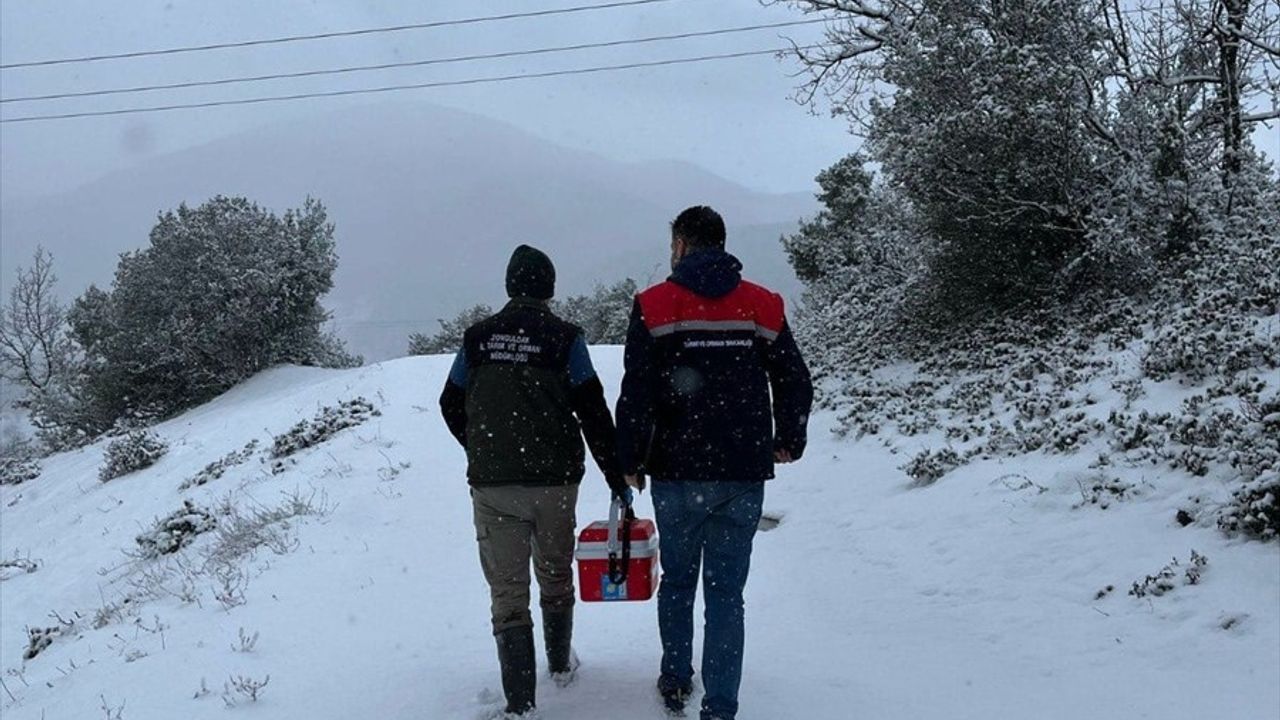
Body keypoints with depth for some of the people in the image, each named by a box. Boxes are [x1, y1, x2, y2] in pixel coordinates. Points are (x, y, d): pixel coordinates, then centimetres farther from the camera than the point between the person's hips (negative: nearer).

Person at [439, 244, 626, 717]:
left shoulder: (477, 338, 3)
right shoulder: (564, 338, -6)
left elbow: (451, 405, 12)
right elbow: (593, 414, -7)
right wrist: (617, 477, 2)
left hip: (490, 486, 1)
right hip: (553, 482, -1)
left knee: (507, 589, 3)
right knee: (555, 575, 20)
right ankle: (560, 665, 39)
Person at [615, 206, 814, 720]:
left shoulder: (654, 306, -3)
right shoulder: (763, 306, 3)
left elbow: (636, 395, -7)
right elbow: (796, 385, 6)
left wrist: (630, 461, 5)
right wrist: (788, 442, 22)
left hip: (677, 474, -1)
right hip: (743, 474, 1)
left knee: (677, 579, 19)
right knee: (726, 592, 5)